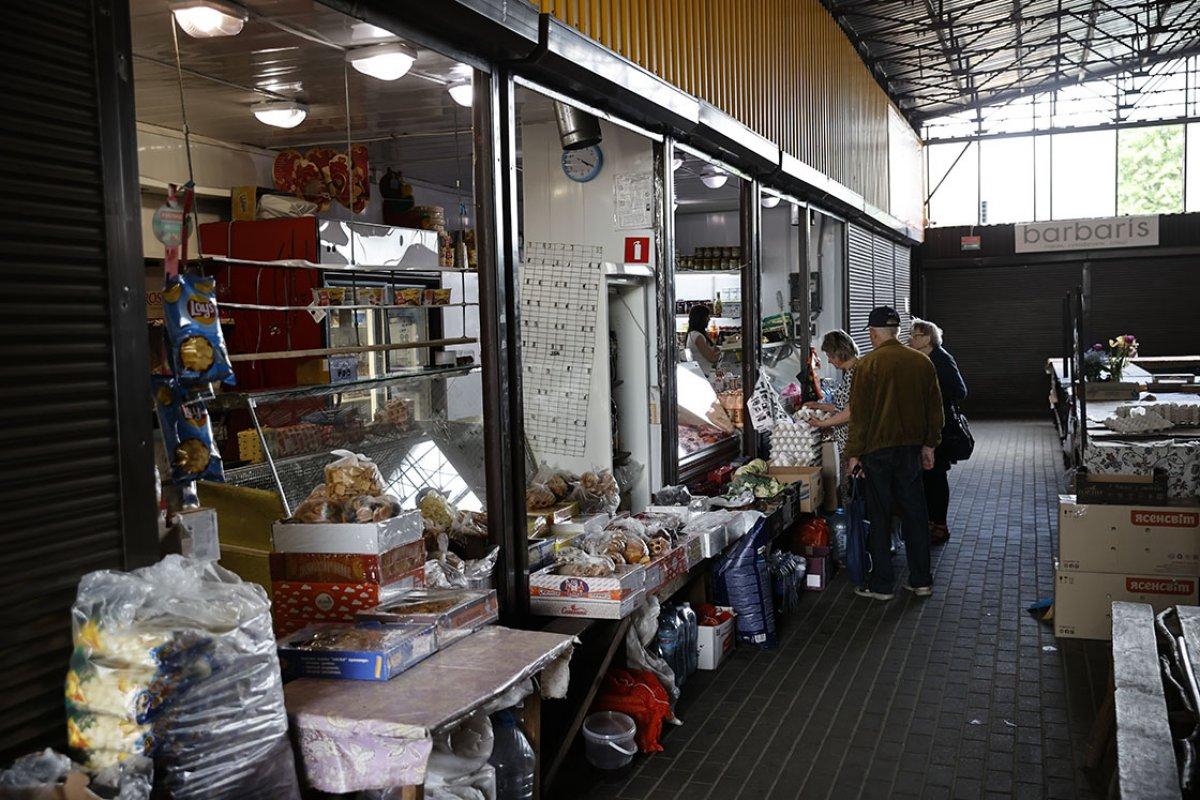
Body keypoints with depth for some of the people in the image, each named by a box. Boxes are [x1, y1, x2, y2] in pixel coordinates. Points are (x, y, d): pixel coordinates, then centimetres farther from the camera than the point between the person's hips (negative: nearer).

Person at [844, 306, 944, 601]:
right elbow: (934, 408, 10)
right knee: (915, 512, 12)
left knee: (879, 516, 4)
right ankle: (921, 580, 19)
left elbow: (859, 414, -11)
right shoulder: (922, 361, 3)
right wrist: (929, 445, 19)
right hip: (911, 448, 4)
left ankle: (881, 584, 10)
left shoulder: (868, 364, -12)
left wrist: (854, 453, -5)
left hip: (877, 450, -4)